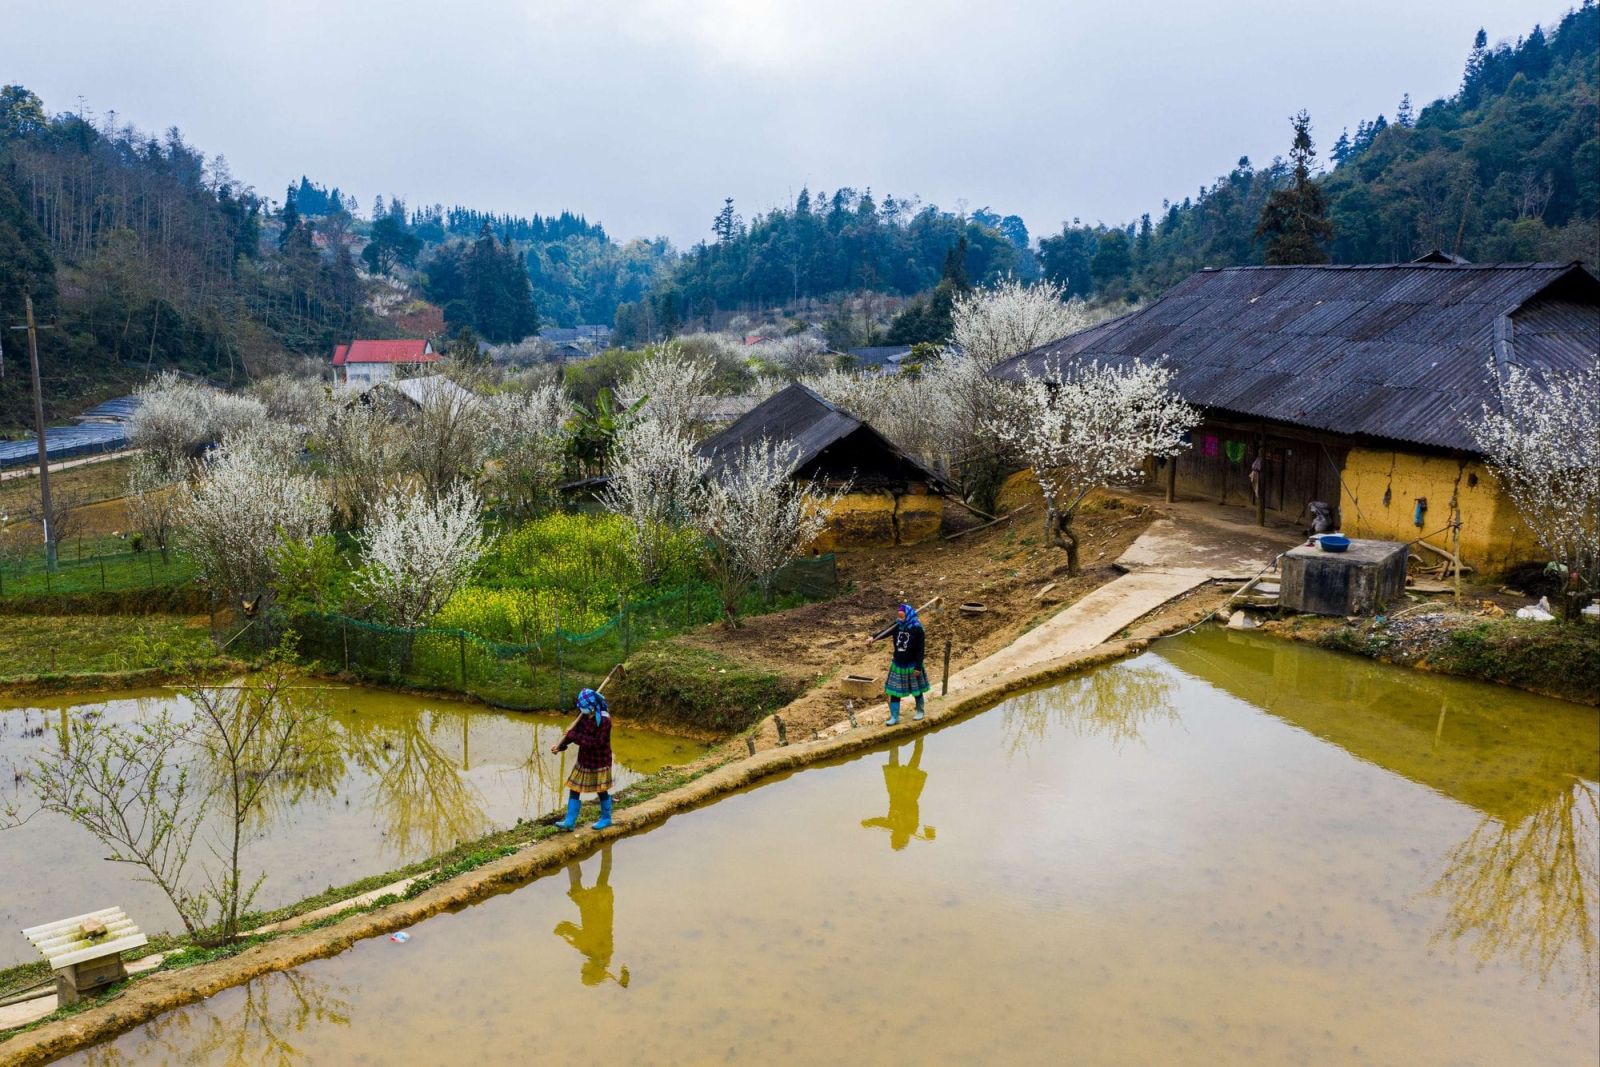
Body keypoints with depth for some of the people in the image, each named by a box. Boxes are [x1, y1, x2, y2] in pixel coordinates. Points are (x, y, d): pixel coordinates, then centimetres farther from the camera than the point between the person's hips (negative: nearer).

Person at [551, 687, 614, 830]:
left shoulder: (604, 719, -25)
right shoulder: (584, 714, -4)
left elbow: (597, 742, -27)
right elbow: (576, 731, 4)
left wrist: (575, 736, -26)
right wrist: (560, 745, -9)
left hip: (599, 761, -7)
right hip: (584, 759, 7)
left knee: (602, 791, 10)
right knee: (574, 789, 7)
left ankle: (606, 818, 30)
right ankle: (570, 821, 15)